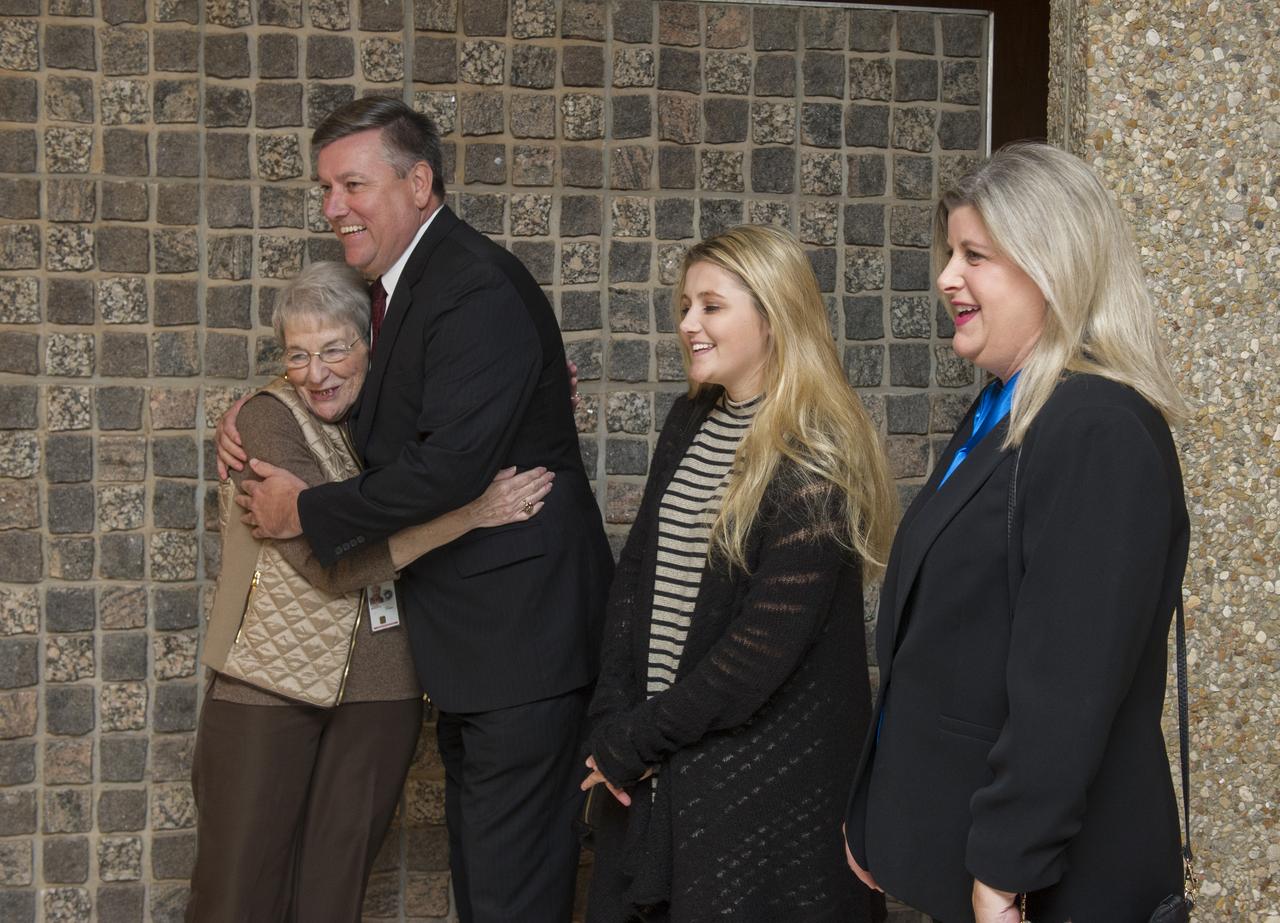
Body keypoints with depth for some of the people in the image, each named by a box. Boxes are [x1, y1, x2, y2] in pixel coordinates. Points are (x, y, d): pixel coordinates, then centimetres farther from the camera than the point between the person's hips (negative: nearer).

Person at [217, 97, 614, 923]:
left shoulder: (479, 290, -19)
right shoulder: (405, 285, 14)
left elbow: (450, 462, -26)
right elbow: (388, 431, 20)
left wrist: (310, 512, -15)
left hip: (520, 633, -11)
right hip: (470, 638, 11)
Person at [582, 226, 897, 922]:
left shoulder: (814, 458, -16)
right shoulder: (689, 422, 6)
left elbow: (767, 643, -20)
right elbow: (635, 572, 7)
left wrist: (633, 741, -13)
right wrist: (612, 721, -5)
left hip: (766, 780, -7)